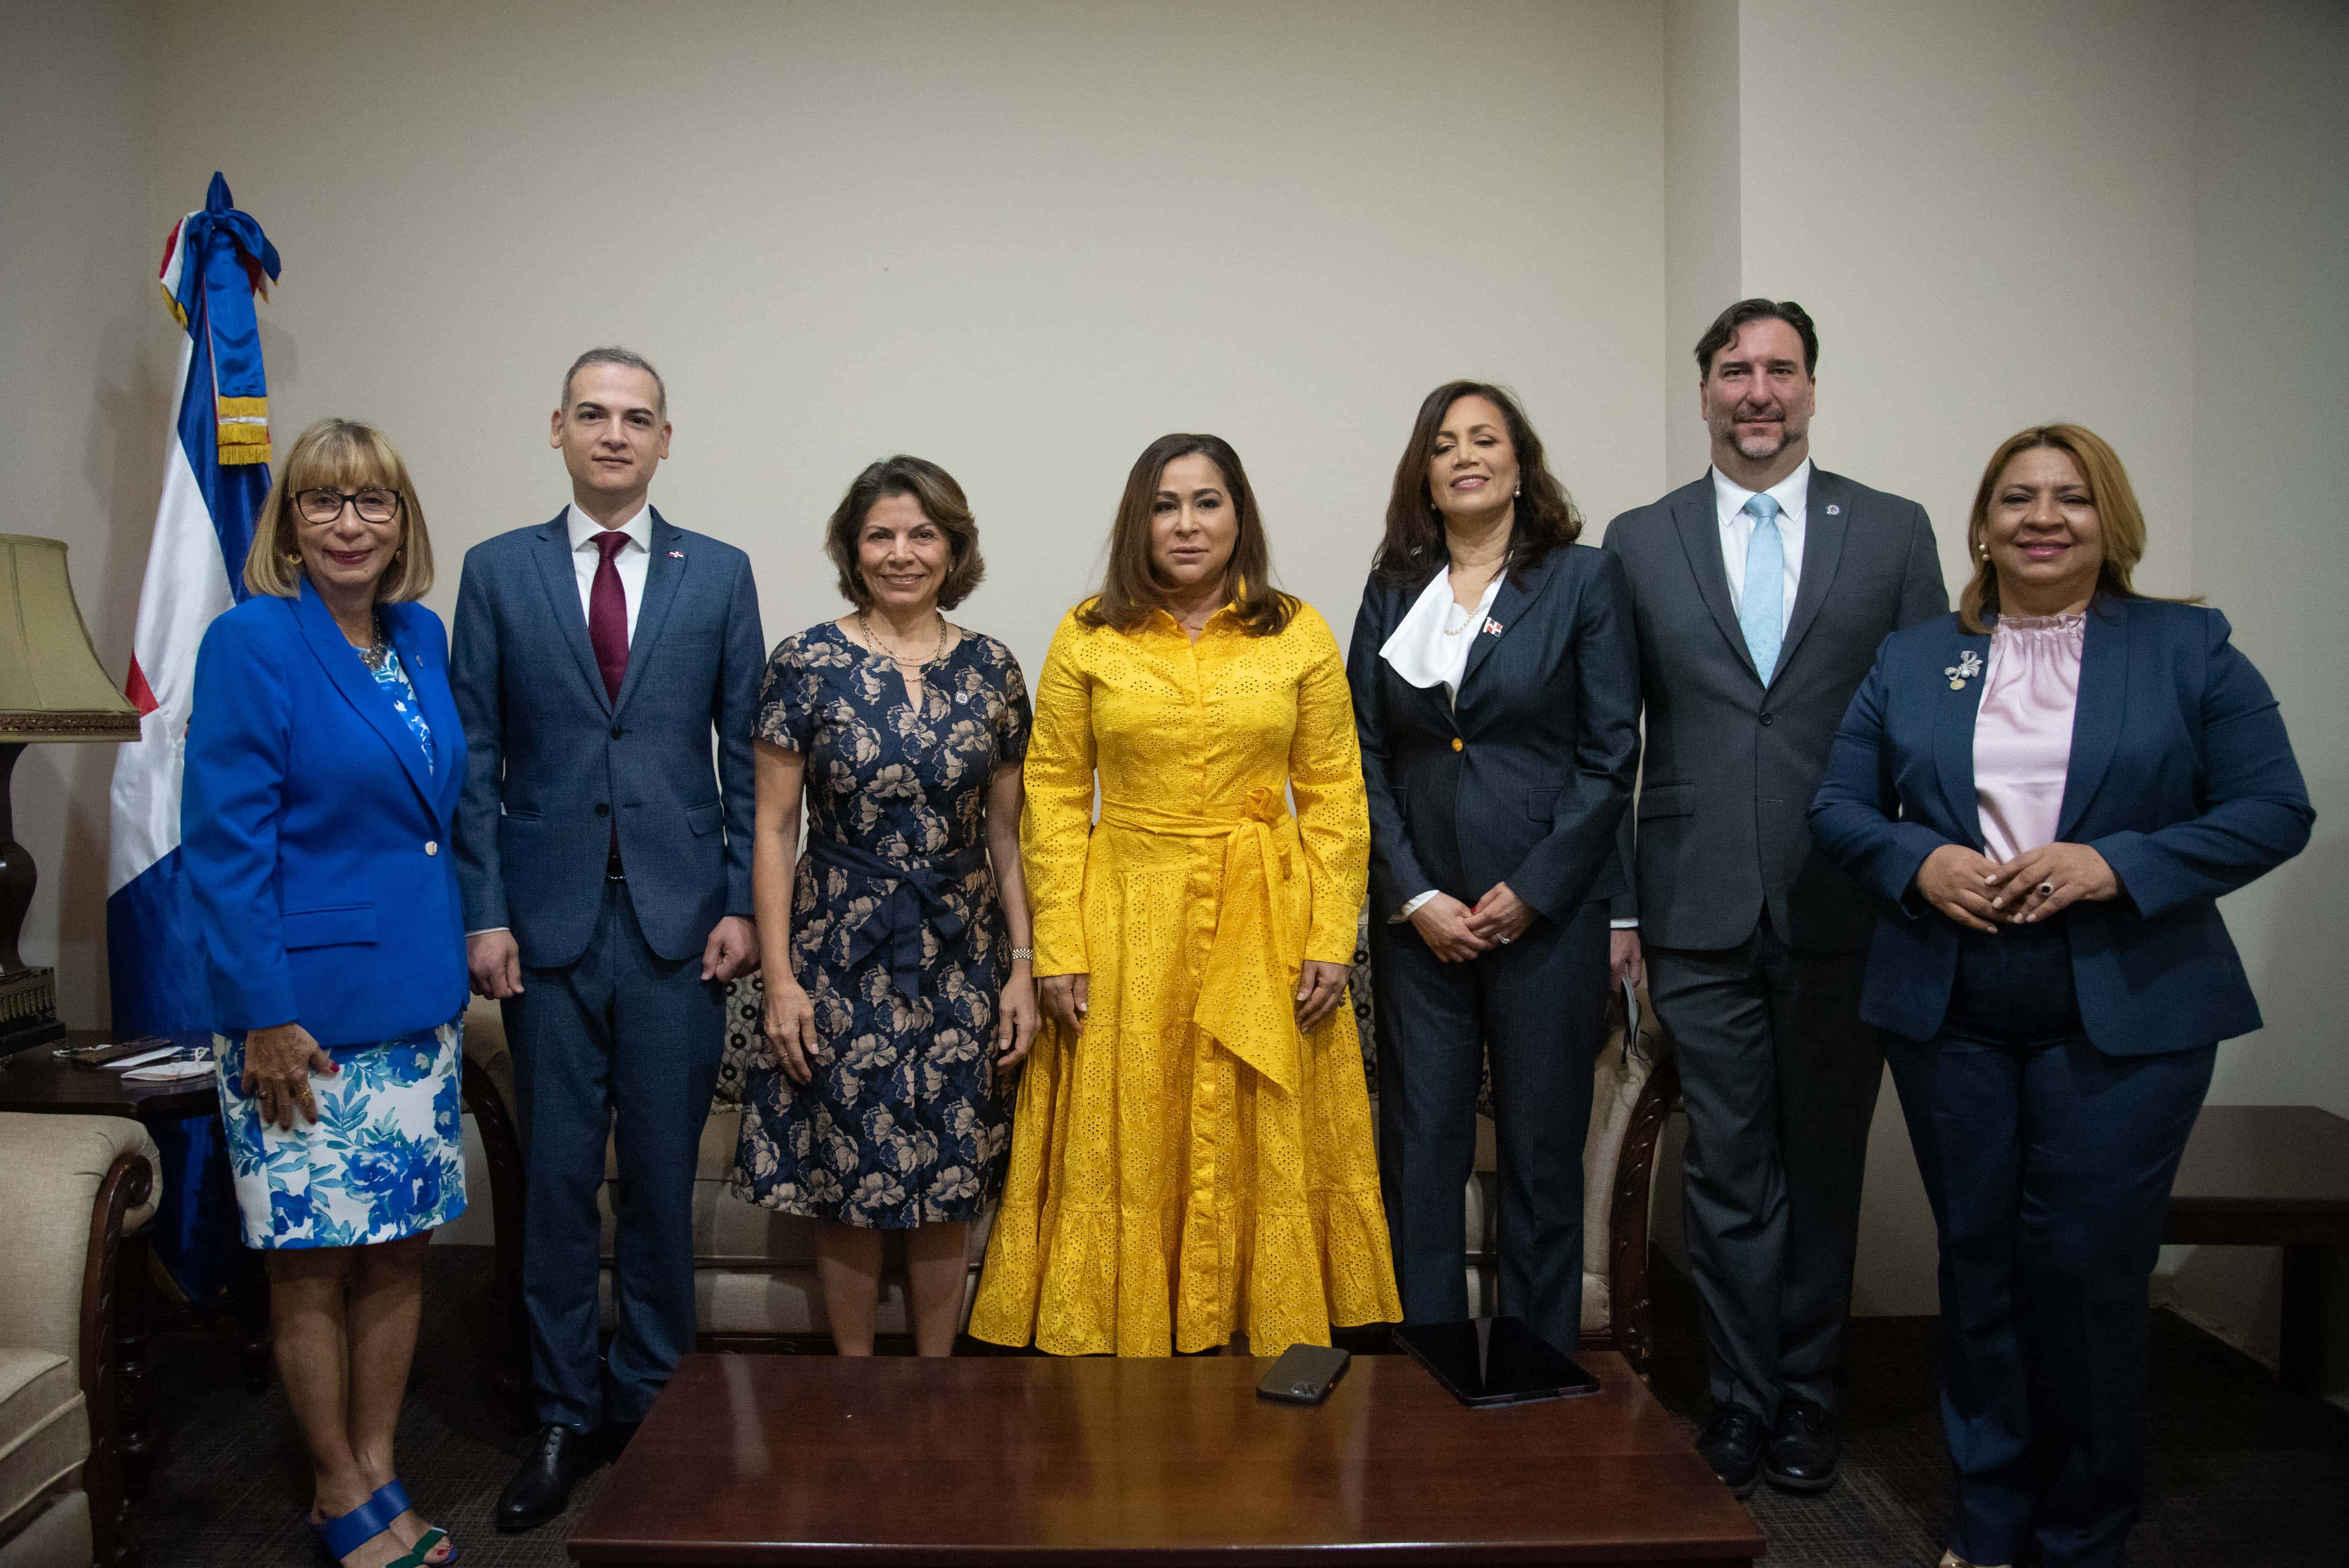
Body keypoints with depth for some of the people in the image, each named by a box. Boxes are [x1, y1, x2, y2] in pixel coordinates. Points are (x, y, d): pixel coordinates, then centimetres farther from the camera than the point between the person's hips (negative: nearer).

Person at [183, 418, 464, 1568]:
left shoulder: (423, 638, 8)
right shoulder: (252, 643, -10)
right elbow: (224, 843, -13)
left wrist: (457, 955, 10)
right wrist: (263, 1016, -15)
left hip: (417, 1003, 6)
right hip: (304, 1015, -6)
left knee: (402, 1247, 13)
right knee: (314, 1259, 7)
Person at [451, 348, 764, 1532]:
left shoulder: (719, 573, 6)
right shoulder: (498, 571, 6)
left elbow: (747, 754, 5)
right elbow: (475, 758, 3)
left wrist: (743, 902, -2)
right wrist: (483, 912, -3)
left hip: (679, 922, 0)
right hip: (548, 922, 0)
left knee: (662, 1177, 8)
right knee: (556, 1180, 7)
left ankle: (651, 1399, 25)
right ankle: (566, 1417, 22)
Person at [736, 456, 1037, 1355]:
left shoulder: (991, 669, 3)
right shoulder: (807, 665, -4)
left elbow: (1007, 832, 6)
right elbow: (772, 830, -4)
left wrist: (1022, 969, 1)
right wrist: (780, 977, -9)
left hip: (962, 954, 2)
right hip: (840, 953, -2)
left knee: (951, 1181, 9)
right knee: (847, 1179, 6)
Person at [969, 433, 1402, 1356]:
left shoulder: (1301, 636, 4)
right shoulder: (1088, 637, 2)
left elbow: (1336, 794, 4)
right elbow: (1052, 795, 1)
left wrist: (1333, 938, -4)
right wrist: (1057, 949, -6)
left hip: (1265, 925, 1)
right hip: (1123, 923, 0)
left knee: (1266, 1151, 8)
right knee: (1123, 1153, 6)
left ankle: (1273, 1345, 23)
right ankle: (1120, 1348, 20)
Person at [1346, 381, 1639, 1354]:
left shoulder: (1586, 580, 2)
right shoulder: (1391, 595, 10)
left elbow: (1611, 754, -3)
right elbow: (1365, 762, 7)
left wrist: (1529, 892, -10)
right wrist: (1414, 896, -4)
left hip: (1548, 912, -2)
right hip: (1418, 919, 3)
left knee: (1543, 1155, 6)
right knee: (1420, 1153, 6)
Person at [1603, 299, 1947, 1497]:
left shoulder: (1893, 532, 6)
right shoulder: (1638, 543, 6)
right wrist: (1617, 908, 2)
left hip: (1845, 914, 1)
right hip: (1701, 916, 0)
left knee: (1824, 1169, 11)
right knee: (1729, 1172, 6)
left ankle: (1808, 1399, 28)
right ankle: (1743, 1399, 22)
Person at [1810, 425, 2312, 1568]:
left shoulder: (2188, 649, 4)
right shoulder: (1911, 660, 10)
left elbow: (2275, 810, -2)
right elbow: (1839, 806, 8)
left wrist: (2116, 866, -16)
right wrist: (1922, 863, -12)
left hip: (2126, 1013, -2)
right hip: (1946, 1011, 2)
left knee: (2090, 1268, 2)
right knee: (1978, 1261, 11)